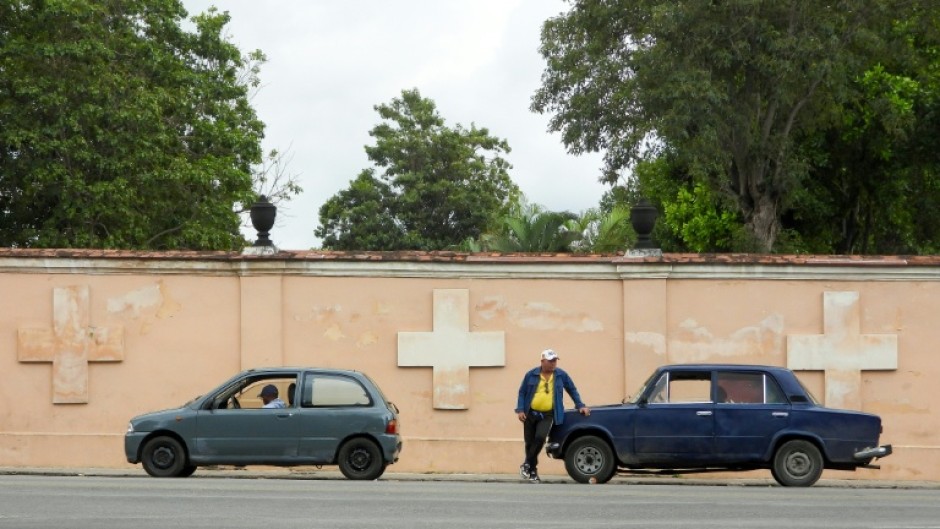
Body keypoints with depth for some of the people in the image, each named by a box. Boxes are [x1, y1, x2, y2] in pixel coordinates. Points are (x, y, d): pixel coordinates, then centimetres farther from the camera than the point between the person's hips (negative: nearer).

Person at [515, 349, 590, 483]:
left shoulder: (561, 375, 4)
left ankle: (528, 464, -7)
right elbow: (522, 392, 5)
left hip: (547, 415, -1)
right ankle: (533, 471, 15)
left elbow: (572, 390, 14)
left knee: (540, 437, -23)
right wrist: (520, 410, -5)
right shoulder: (531, 375, 2)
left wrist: (580, 406, 8)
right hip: (531, 413, 1)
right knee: (529, 442, 3)